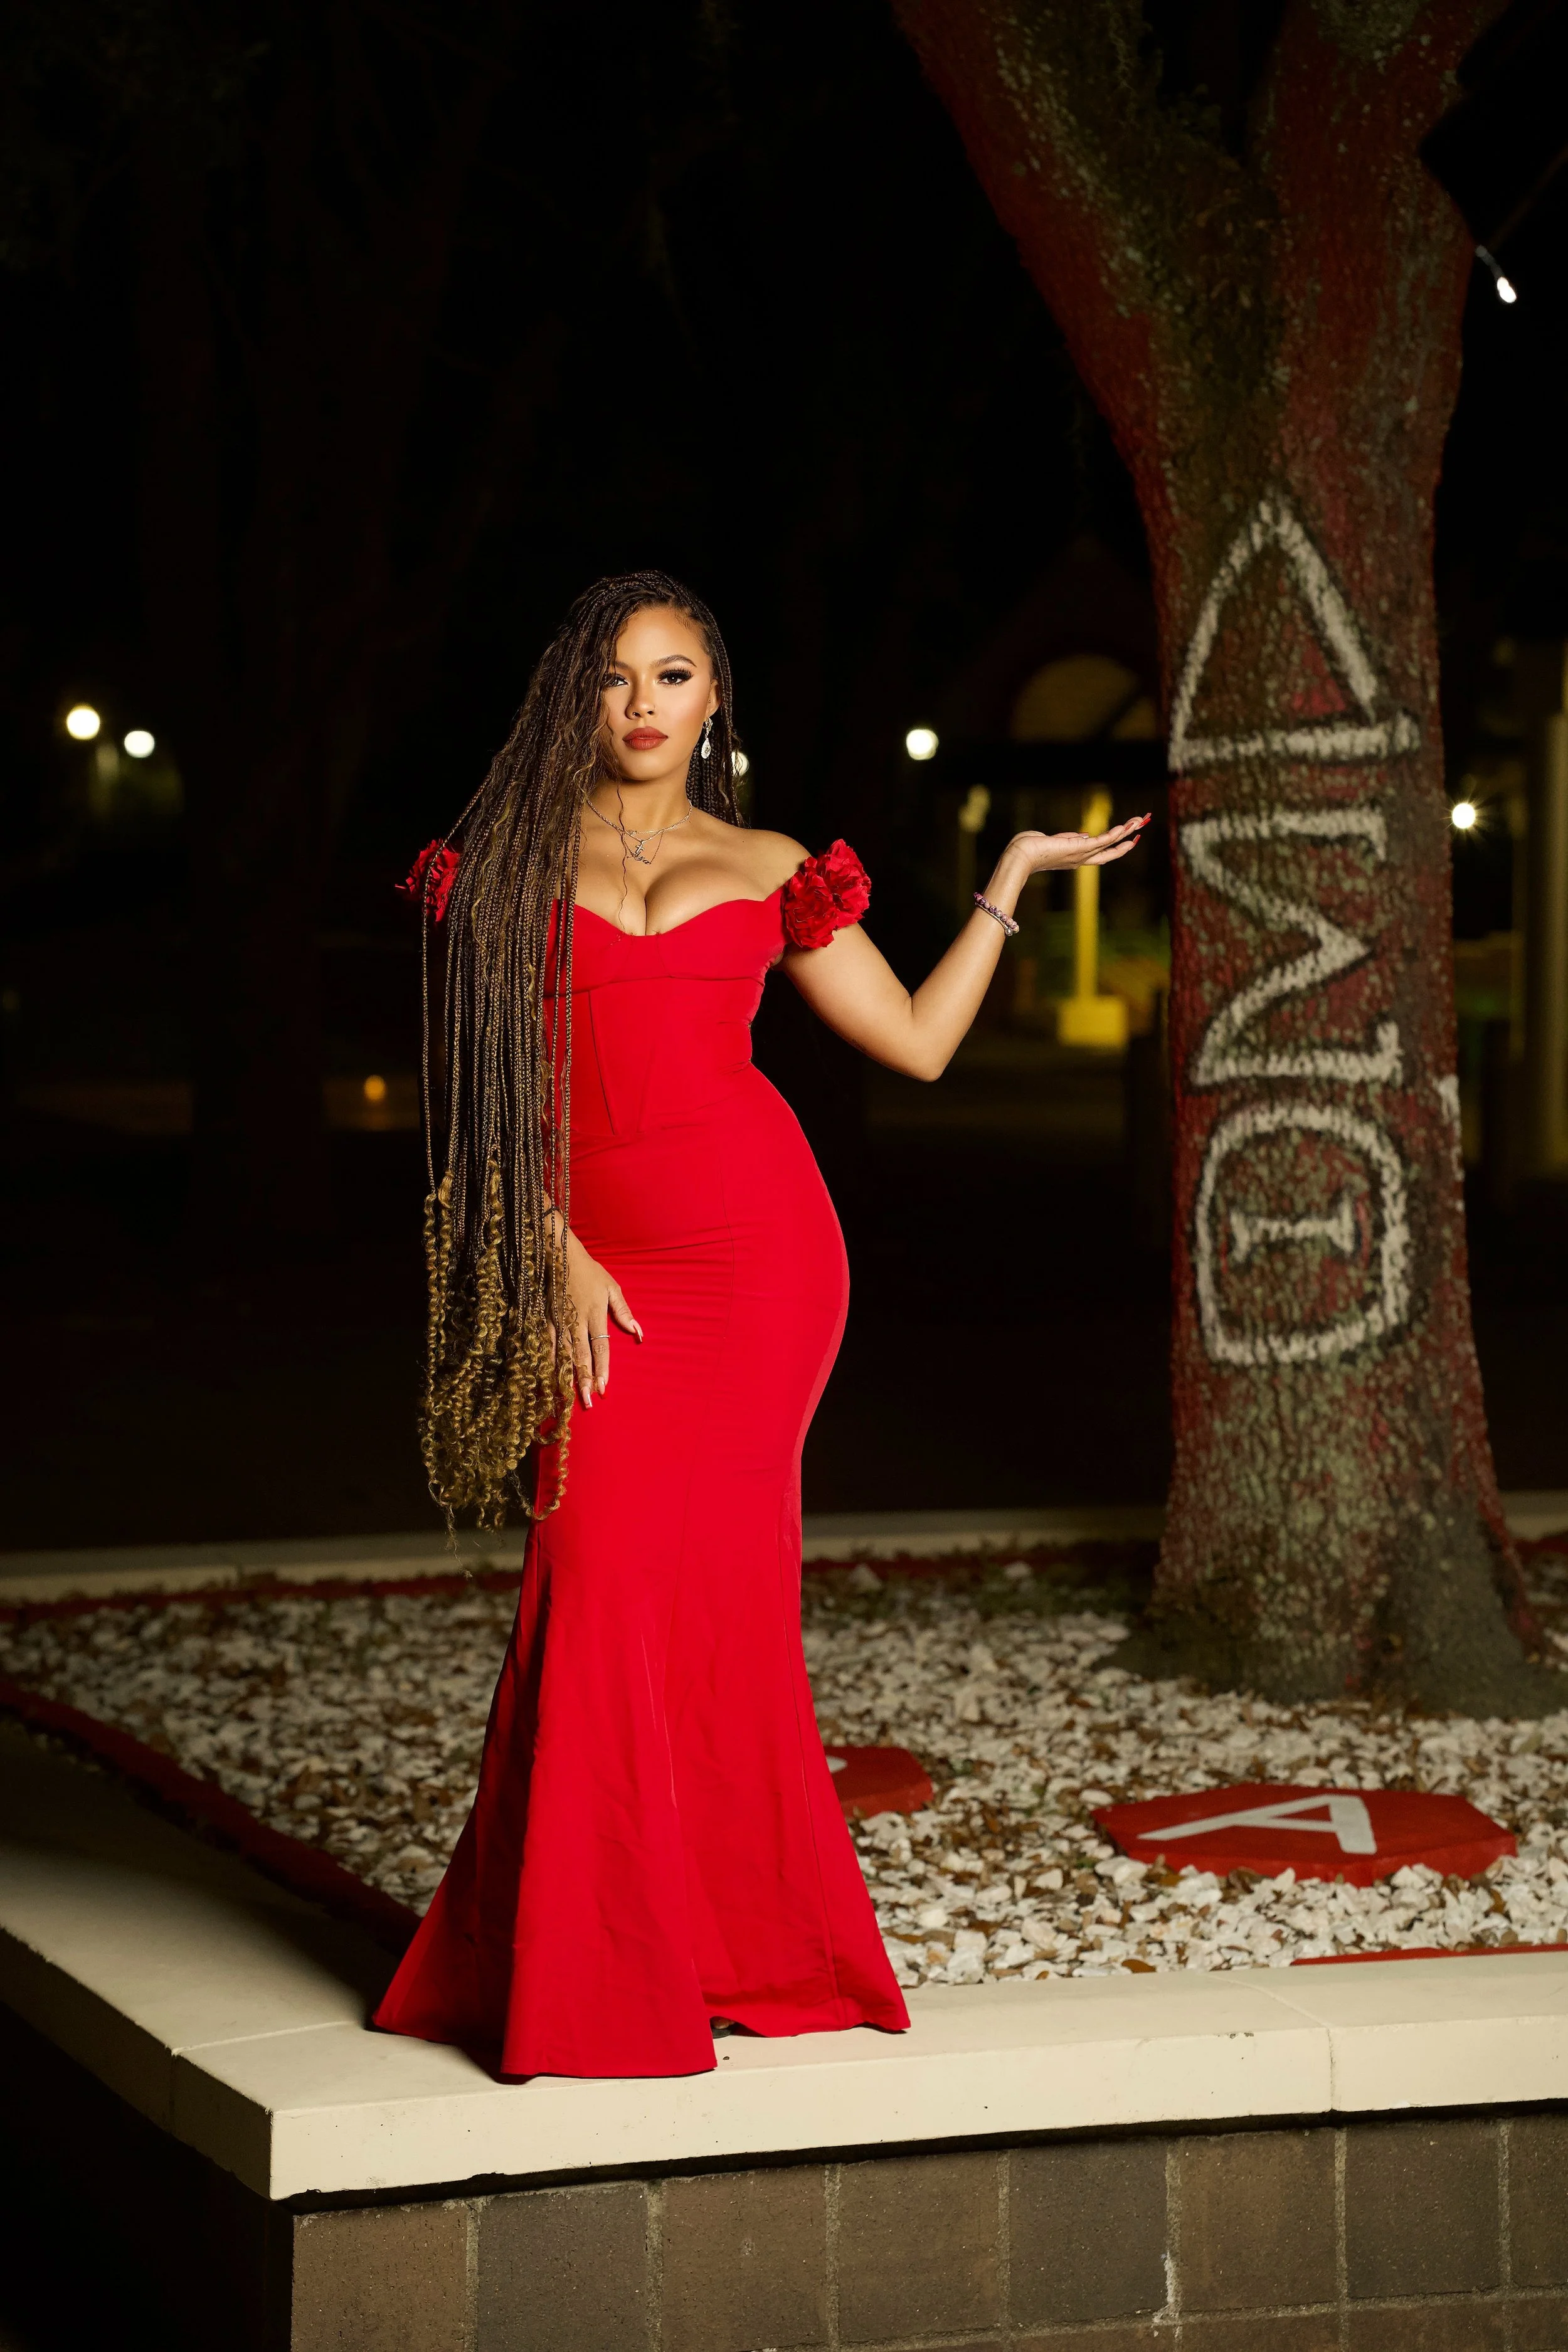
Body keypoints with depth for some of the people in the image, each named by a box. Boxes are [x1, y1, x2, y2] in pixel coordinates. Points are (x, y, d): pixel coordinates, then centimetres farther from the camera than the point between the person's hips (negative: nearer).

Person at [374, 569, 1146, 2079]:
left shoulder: (765, 872, 12)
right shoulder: (515, 858, 10)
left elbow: (920, 1040, 13)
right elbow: (493, 1087, 5)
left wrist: (1014, 874, 17)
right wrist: (556, 1249, -5)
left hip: (756, 1240, 0)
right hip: (598, 1257, 0)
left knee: (703, 1579, -2)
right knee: (606, 1579, -8)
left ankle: (723, 1936, 11)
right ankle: (600, 1968, 2)